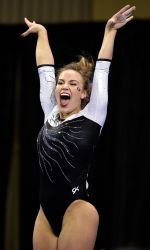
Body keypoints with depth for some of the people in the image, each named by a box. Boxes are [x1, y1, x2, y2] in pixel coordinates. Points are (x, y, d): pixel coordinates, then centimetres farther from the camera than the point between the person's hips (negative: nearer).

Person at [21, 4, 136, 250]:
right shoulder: (50, 114, 11)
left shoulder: (92, 116, 0)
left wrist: (110, 30, 9)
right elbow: (45, 68, 18)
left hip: (77, 210, -5)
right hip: (47, 213, 5)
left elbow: (102, 69, 4)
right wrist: (41, 32, 26)